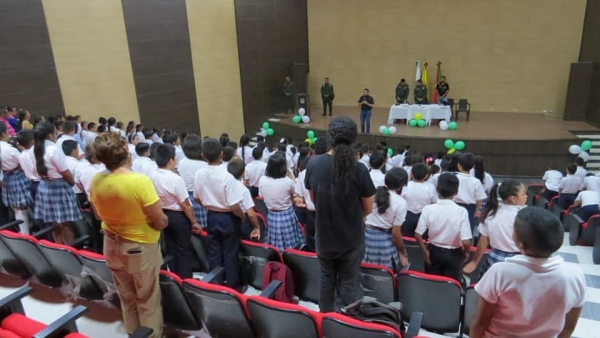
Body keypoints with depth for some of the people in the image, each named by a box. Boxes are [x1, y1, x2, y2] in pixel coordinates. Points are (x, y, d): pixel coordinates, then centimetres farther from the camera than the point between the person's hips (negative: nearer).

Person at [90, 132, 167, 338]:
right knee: (148, 299, 14)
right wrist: (165, 221, -1)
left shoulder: (96, 181, -10)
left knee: (126, 296, 24)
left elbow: (99, 215, 8)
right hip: (141, 247, -6)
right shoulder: (140, 181, -28)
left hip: (112, 245, 6)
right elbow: (160, 221, -22)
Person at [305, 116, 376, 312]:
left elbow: (313, 199, 1)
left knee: (326, 278, 24)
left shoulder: (314, 164, -14)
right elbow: (368, 209, -9)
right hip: (352, 239, -2)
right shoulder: (359, 170, -22)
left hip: (323, 237, 3)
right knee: (349, 284, 15)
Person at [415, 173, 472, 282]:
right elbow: (466, 241, -21)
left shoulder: (428, 209, -14)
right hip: (453, 255, -2)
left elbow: (418, 235, -12)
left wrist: (426, 252, 2)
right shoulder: (461, 211, -19)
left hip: (434, 252, 2)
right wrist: (466, 252, 0)